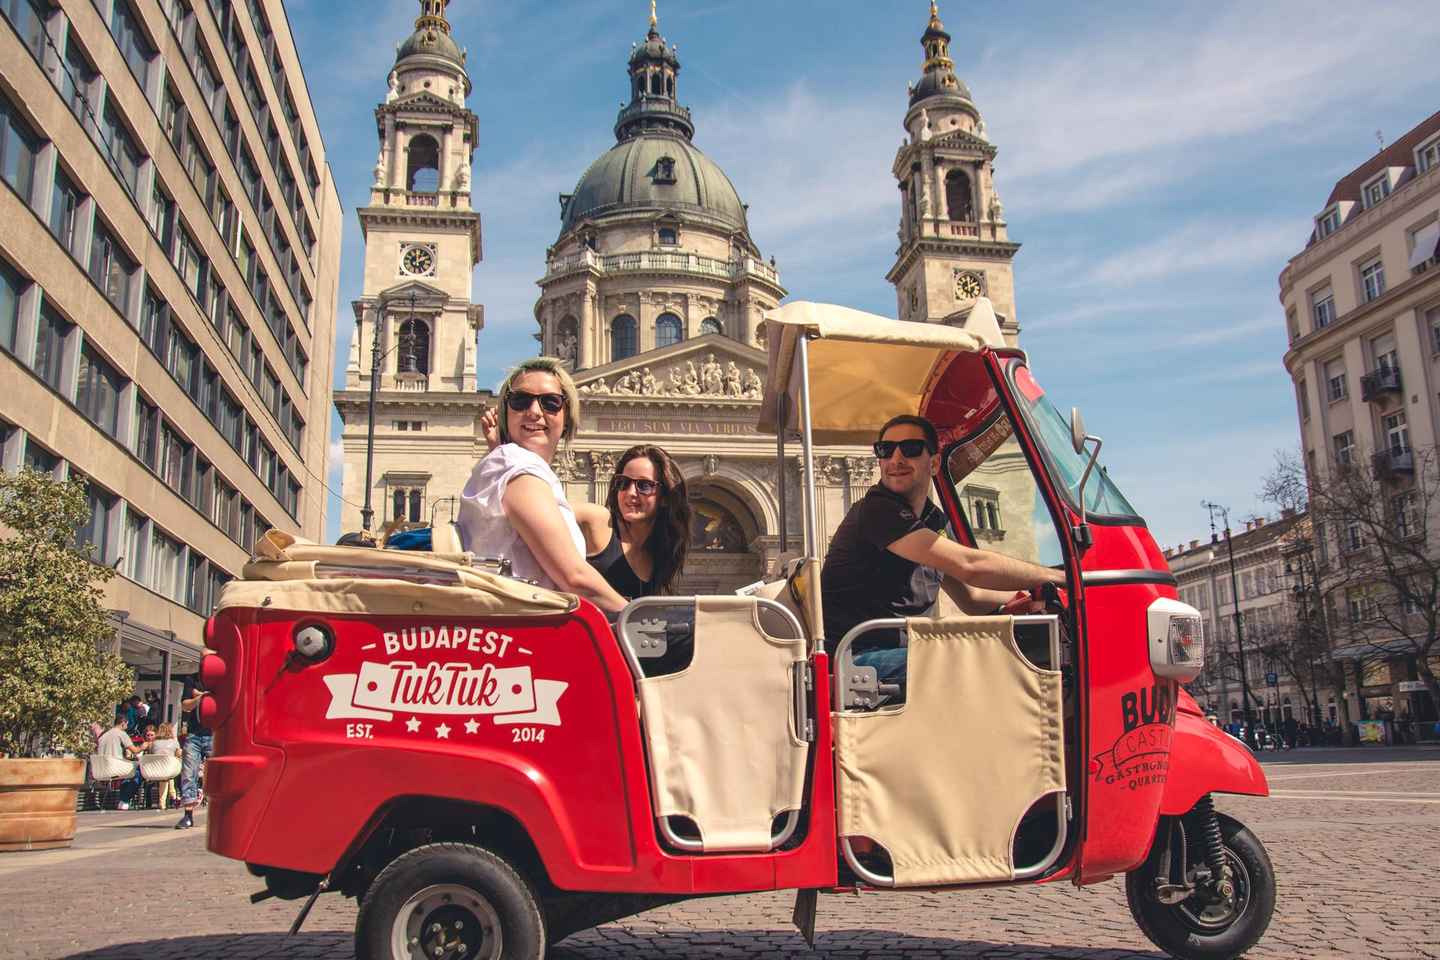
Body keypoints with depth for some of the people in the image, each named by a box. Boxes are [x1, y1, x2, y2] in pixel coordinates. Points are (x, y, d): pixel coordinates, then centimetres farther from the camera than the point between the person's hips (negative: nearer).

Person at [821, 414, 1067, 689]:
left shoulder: (930, 519, 14)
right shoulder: (878, 510, -16)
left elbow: (970, 599, 19)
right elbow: (968, 565, -25)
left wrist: (1033, 596, 3)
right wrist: (1055, 576, -16)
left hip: (893, 650, 10)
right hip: (853, 658, -10)